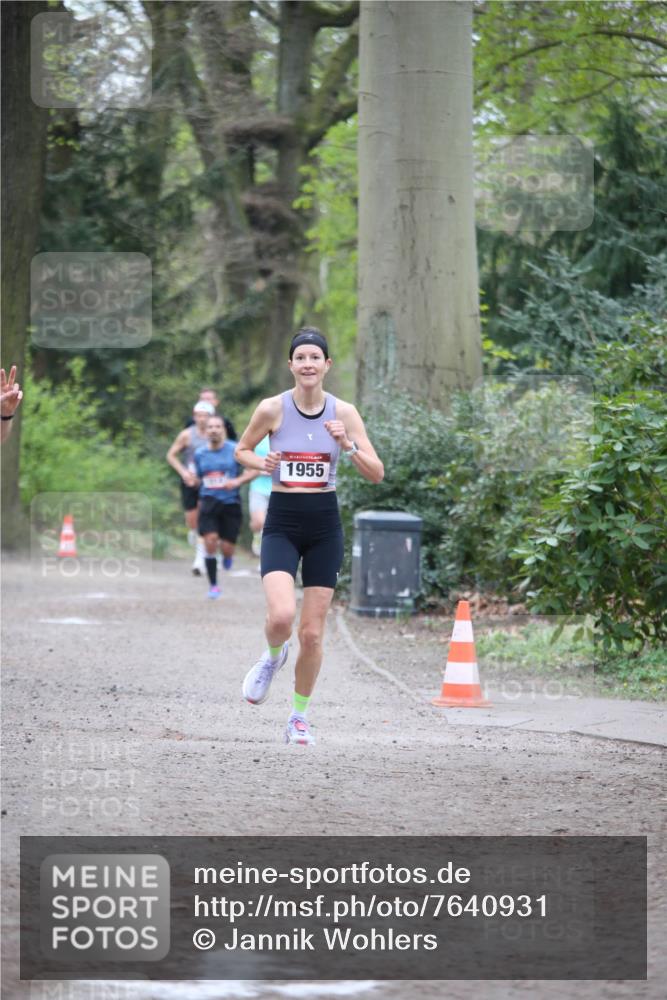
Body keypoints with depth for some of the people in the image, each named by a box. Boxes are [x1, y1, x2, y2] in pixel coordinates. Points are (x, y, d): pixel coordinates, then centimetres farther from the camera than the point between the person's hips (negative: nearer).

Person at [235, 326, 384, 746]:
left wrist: (348, 445, -17)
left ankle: (299, 716, 21)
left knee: (312, 632, 3)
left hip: (325, 525, 2)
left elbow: (377, 474, 0)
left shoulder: (343, 412, -1)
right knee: (281, 616, -23)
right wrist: (261, 463, -9)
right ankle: (273, 657, 13)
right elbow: (242, 450, 12)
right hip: (282, 522, -1)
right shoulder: (273, 409, -4)